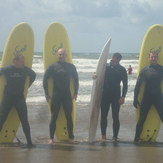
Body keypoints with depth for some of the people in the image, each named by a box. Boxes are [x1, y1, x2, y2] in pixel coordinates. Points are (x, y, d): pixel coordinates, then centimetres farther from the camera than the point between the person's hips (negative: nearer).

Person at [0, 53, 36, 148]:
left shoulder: (25, 70, -3)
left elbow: (33, 75, 17)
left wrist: (27, 85, 12)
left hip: (20, 97, 1)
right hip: (8, 97, -1)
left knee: (24, 120, -2)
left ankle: (29, 142, 1)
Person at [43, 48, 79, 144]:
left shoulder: (71, 67, 6)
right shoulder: (52, 67, 2)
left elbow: (76, 79, 14)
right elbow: (45, 79, 5)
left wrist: (75, 93, 9)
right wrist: (47, 93, 2)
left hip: (67, 95, 1)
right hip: (56, 95, -1)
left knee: (69, 117, 1)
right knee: (54, 117, -1)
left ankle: (71, 137, 9)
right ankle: (51, 138, 5)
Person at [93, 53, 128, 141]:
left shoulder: (121, 69, 0)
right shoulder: (105, 66, 5)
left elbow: (125, 84, 0)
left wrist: (123, 96, -10)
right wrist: (95, 76, -11)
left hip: (116, 95, -2)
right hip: (105, 94, 2)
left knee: (115, 117, -3)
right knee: (103, 116, 5)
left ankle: (115, 137, 3)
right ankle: (103, 135, 15)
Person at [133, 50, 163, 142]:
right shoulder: (144, 70, 1)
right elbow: (138, 85, 3)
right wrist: (135, 99, 0)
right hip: (147, 97, 0)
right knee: (141, 120, 2)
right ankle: (136, 139, 11)